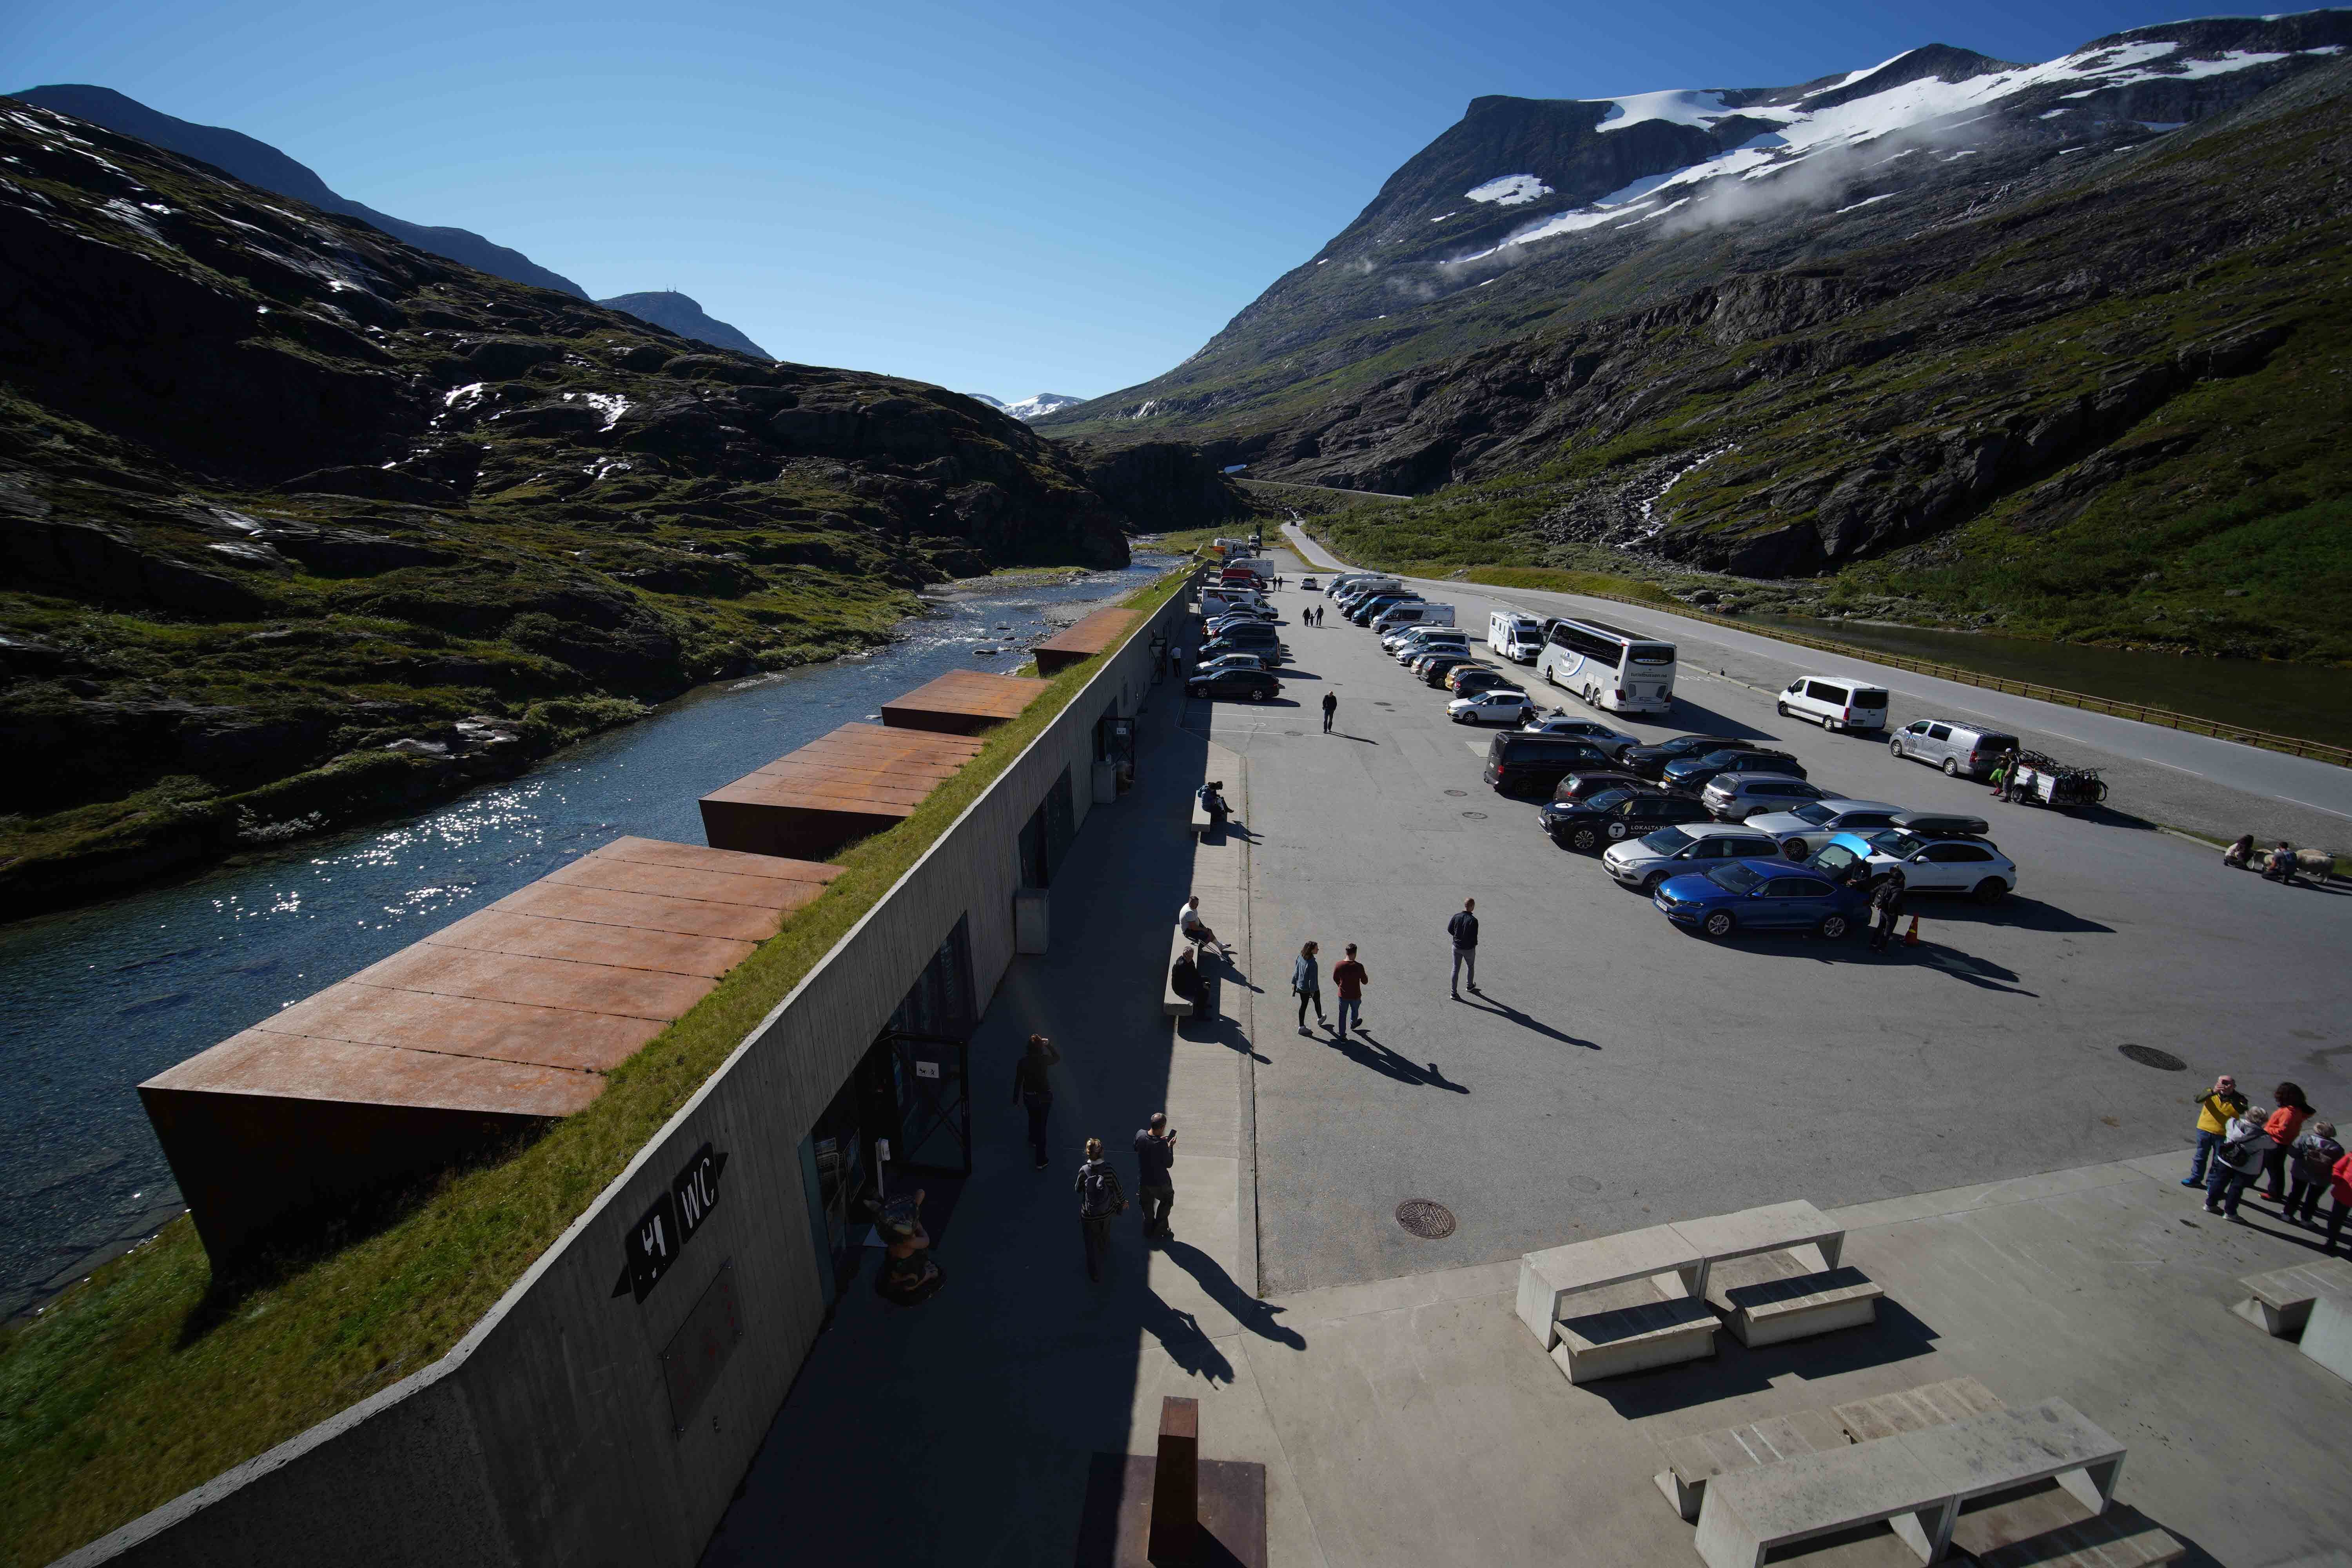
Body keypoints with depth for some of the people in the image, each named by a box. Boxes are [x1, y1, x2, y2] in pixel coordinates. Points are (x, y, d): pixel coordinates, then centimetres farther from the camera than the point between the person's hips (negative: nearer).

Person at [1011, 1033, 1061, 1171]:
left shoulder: (1023, 1062, -16)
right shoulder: (1044, 1060, -18)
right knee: (1041, 1124, 7)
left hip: (1029, 1096, 2)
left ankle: (1033, 1141, 58)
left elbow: (1018, 1082, -8)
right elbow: (1058, 1057, 4)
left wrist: (1016, 1099, 4)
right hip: (1045, 1096, -1)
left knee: (1033, 1118, 31)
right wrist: (1049, 1045, 4)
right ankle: (1041, 1161, 11)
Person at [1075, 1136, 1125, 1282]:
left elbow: (1078, 1189, -7)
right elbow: (1118, 1189, -10)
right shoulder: (1109, 1169, -23)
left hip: (1089, 1215, -2)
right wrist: (1123, 1202, 8)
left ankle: (1096, 1276, 28)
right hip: (1107, 1212, 2)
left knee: (1092, 1244, 18)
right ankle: (1105, 1249, 63)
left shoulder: (1084, 1171, -24)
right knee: (1105, 1232, 34)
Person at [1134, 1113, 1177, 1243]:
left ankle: (1149, 1232, 41)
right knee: (1166, 1202, 24)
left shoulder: (1140, 1135, -18)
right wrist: (1170, 1146, -7)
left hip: (1143, 1180, 4)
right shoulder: (1162, 1145, -32)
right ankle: (1160, 1231, 30)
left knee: (1147, 1207, 26)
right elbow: (1169, 1164, -17)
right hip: (1159, 1182, -4)